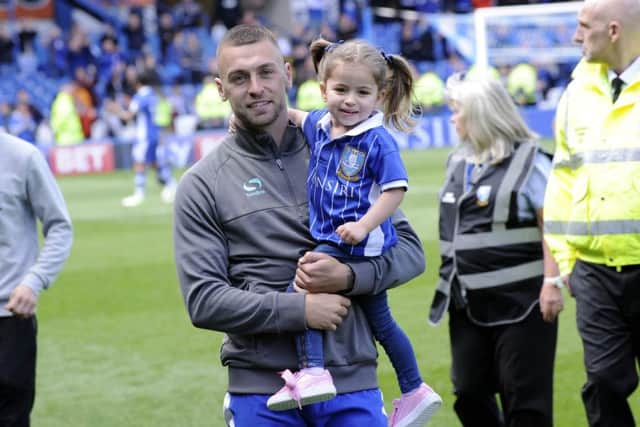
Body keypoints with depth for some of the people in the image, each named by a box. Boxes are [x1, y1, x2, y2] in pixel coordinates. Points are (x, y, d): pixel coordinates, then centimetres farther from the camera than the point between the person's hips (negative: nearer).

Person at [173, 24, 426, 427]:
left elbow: (410, 249, 7)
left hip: (353, 382, 1)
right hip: (260, 391, -1)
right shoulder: (203, 185, 2)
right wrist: (298, 309, -14)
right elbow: (203, 299, -6)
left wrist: (348, 276, -11)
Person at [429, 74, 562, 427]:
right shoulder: (457, 163, 14)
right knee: (469, 393, 9)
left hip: (520, 303, -7)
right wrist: (450, 285, 18)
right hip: (469, 304, 7)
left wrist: (551, 282, -18)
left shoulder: (529, 162, -8)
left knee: (524, 398, -2)